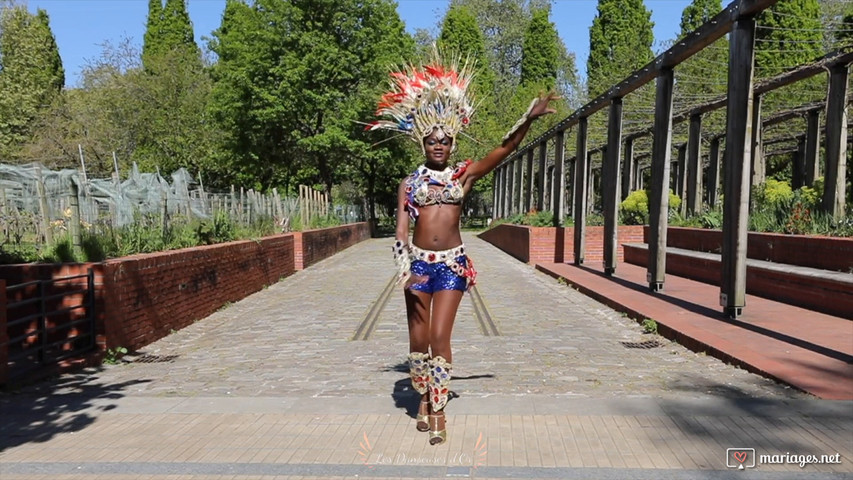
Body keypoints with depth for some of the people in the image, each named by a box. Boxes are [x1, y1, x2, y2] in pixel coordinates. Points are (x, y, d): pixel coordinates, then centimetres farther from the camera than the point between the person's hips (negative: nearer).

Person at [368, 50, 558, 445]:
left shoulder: (464, 175, 5)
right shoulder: (409, 183, 6)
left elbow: (504, 149, -6)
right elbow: (400, 232, -2)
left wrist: (529, 119, -19)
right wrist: (405, 274, -15)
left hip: (452, 263, -1)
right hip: (419, 262, 1)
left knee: (440, 338, -5)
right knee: (418, 339, 8)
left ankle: (438, 409, 9)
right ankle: (424, 397, 31)